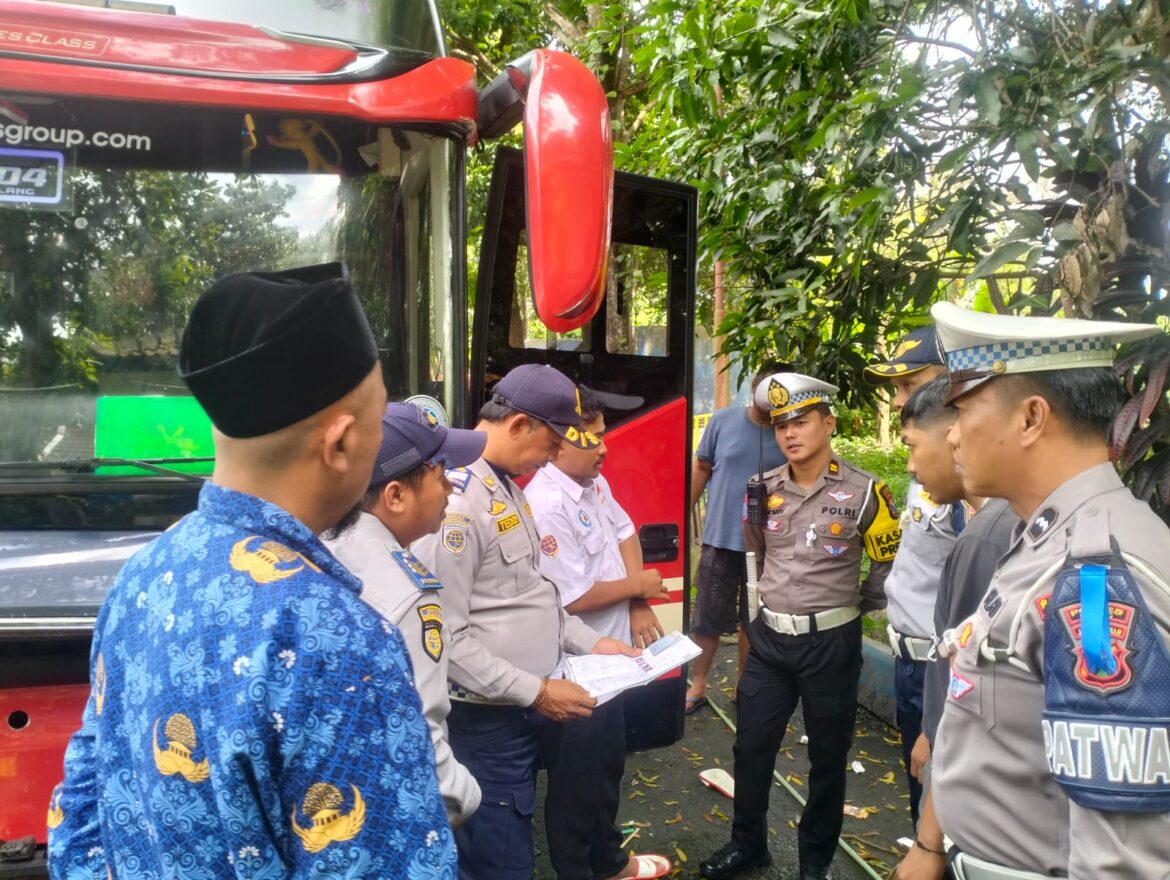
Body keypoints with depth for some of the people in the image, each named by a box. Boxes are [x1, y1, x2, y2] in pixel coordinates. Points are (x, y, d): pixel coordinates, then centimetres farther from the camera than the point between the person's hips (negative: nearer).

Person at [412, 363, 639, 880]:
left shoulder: (505, 485, 9)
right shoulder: (456, 500, -23)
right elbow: (444, 638, -24)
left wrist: (589, 642, 11)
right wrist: (535, 691, -19)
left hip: (521, 708, 9)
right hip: (487, 719, -9)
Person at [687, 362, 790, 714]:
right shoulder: (723, 420, -3)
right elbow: (701, 468, 4)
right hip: (720, 538, 0)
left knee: (753, 620, 15)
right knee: (708, 618, 8)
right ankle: (697, 686, 23)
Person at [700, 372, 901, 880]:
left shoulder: (863, 492, -10)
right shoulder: (764, 489, 1)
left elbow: (890, 565, 0)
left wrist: (851, 609, 4)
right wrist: (774, 602, 12)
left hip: (831, 642, -3)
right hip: (769, 637, 4)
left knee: (827, 756, 12)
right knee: (751, 746, 11)